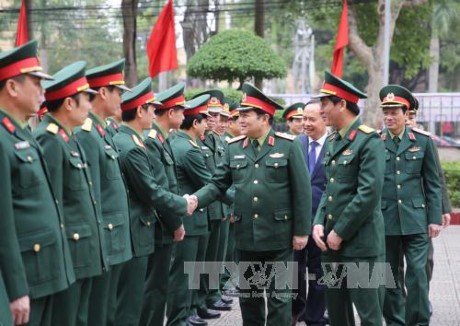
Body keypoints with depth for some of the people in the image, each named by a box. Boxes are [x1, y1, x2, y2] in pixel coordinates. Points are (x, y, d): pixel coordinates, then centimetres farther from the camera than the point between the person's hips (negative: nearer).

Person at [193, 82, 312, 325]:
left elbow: (302, 190, -6)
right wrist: (196, 200, -15)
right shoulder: (234, 148, 5)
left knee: (279, 296, 4)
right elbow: (218, 184, 4)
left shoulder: (288, 145, -6)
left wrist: (301, 231, -8)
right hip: (246, 236, 4)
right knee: (248, 295, 14)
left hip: (278, 236, -4)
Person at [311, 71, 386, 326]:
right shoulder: (332, 141, 14)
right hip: (331, 241, 8)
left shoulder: (369, 140, -12)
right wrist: (319, 223, 2)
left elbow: (369, 194, -18)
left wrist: (340, 232, -15)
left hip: (360, 242, -8)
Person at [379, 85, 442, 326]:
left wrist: (435, 218, -1)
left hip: (415, 219, -1)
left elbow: (433, 183, 5)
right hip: (385, 220, 1)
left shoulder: (423, 140, 3)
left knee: (417, 274, -4)